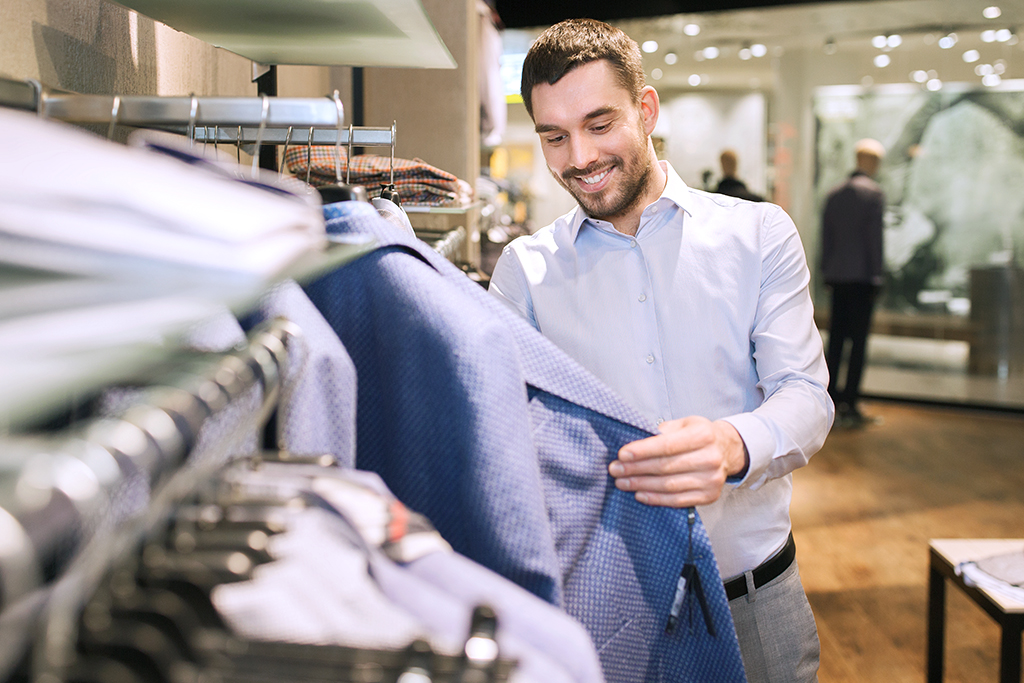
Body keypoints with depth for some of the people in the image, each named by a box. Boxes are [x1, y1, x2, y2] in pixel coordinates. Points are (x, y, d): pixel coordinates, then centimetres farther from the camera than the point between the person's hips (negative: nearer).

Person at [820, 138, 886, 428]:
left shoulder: (834, 194, 11)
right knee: (859, 339, -3)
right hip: (863, 276, -6)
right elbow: (875, 236, -9)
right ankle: (849, 404, -3)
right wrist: (877, 274, -6)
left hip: (837, 275, 6)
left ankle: (831, 396, 13)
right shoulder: (874, 192, -6)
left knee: (836, 337, 11)